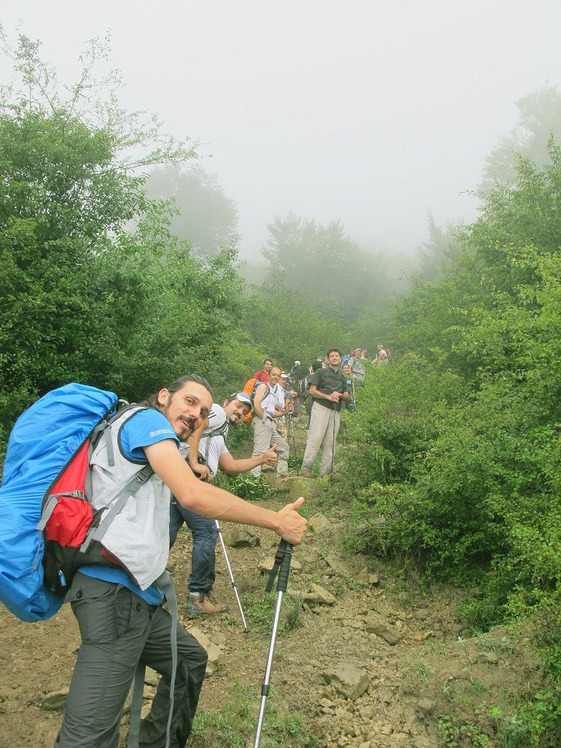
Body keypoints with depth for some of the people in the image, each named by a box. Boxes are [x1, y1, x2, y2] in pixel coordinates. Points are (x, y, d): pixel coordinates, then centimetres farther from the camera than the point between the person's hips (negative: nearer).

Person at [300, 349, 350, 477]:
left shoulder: (342, 377, 23)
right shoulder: (321, 372, 7)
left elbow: (347, 396, 18)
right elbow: (312, 390, -2)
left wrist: (339, 395, -5)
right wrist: (328, 396, -11)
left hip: (336, 411, 5)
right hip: (321, 407, -5)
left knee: (330, 442, 3)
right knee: (315, 438, -13)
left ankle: (325, 471, 6)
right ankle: (306, 467, -12)